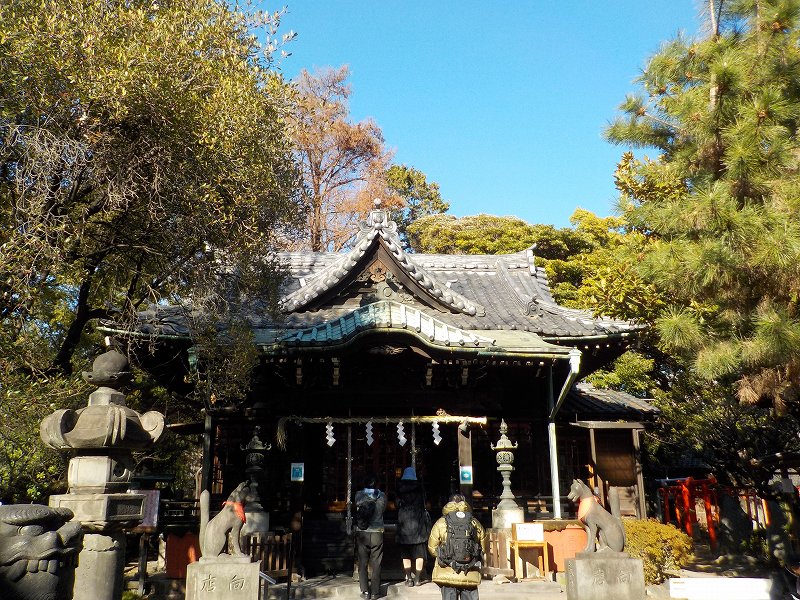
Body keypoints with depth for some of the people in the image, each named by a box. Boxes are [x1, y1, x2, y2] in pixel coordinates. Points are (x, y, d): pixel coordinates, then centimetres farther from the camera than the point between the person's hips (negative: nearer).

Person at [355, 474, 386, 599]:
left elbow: (356, 508, 9)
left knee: (362, 563, 9)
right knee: (376, 564, 9)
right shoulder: (382, 496, -4)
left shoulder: (358, 495, -5)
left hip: (361, 533, 0)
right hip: (377, 533, 0)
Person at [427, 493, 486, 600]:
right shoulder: (476, 524, 5)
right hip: (471, 576, 2)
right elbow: (483, 549, 10)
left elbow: (432, 548, 4)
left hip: (448, 575, -1)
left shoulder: (440, 523, -2)